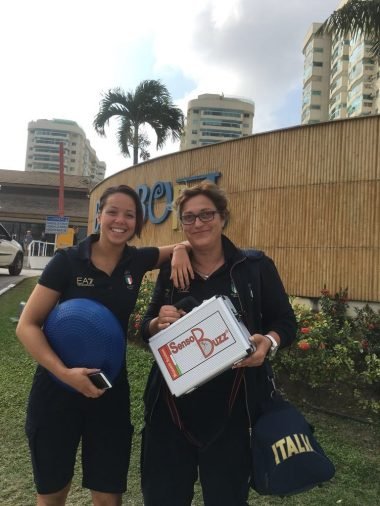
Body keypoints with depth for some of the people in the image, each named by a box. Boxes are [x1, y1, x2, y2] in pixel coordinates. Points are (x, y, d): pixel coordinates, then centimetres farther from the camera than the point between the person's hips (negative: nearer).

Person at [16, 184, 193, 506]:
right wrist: (64, 372, -26)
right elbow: (27, 326, -13)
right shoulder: (68, 260, -12)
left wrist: (181, 250, -11)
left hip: (111, 390, 2)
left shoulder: (138, 261, -3)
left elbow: (180, 247, 14)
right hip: (57, 388, -2)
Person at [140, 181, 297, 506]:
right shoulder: (170, 270, 4)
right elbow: (146, 329, 8)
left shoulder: (255, 266, -4)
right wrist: (158, 323, -15)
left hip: (230, 408, -2)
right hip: (171, 405, 3)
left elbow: (286, 322, -1)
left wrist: (268, 342, -23)